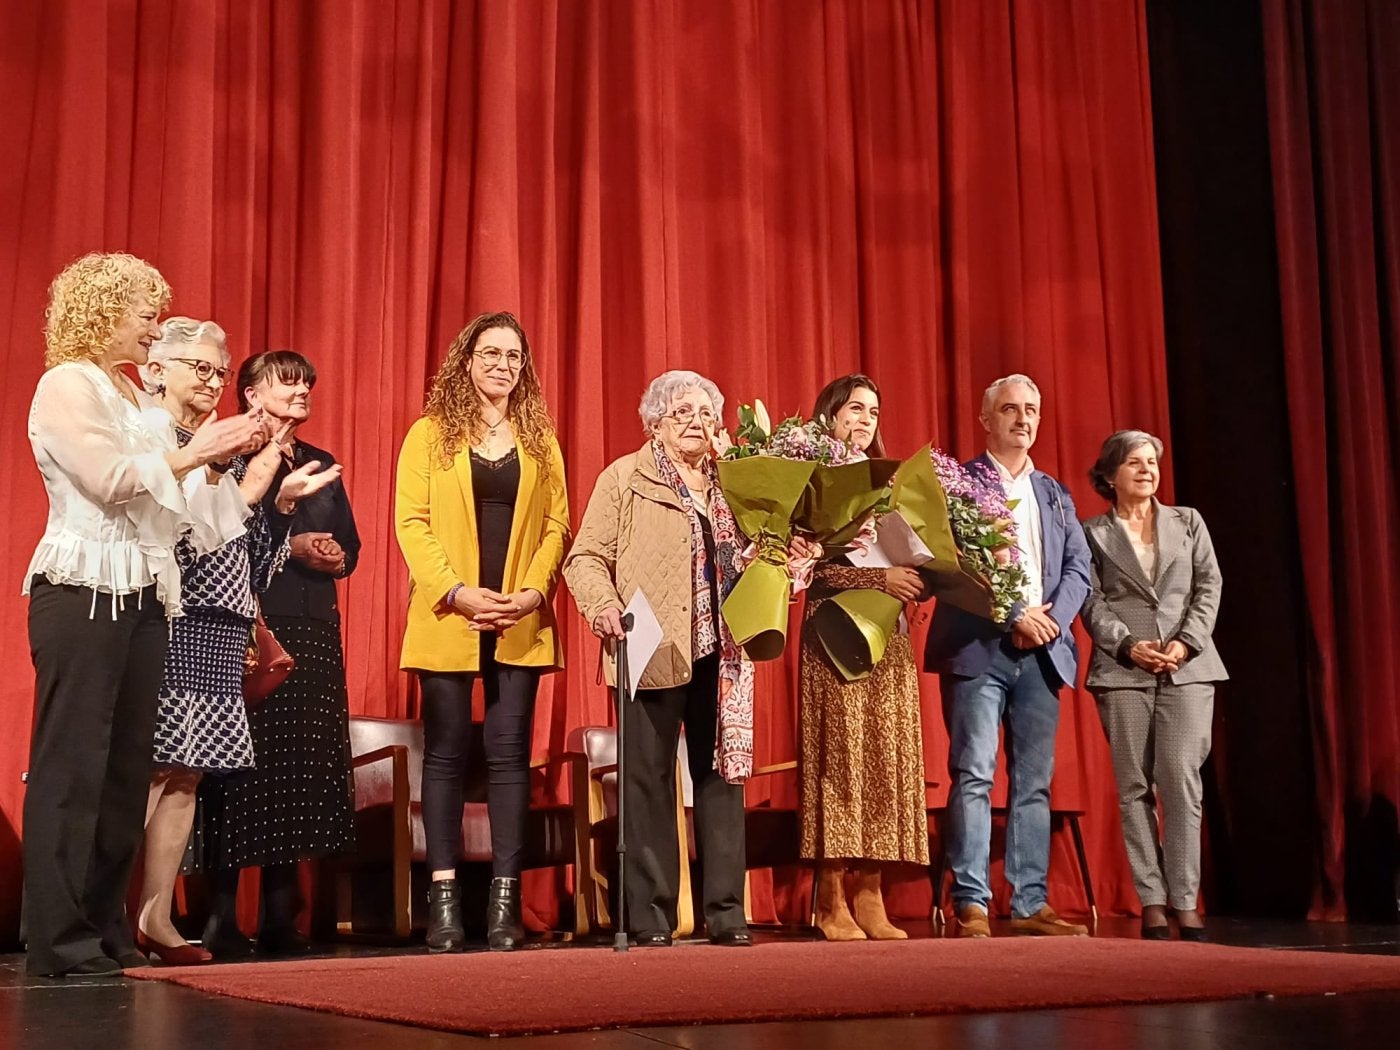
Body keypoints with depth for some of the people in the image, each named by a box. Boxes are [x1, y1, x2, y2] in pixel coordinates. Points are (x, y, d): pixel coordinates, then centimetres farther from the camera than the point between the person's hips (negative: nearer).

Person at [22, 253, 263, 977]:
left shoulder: (129, 393, 20)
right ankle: (59, 940, -3)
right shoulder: (67, 383, -5)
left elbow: (162, 499, 16)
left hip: (141, 596, 8)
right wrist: (191, 453, -7)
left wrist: (226, 454, 7)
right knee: (72, 764, -7)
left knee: (126, 766, 7)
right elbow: (109, 480, -15)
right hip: (83, 591, -8)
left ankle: (106, 931, 13)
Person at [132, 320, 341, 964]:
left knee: (185, 772, 5)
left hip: (217, 630, 7)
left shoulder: (227, 452, 20)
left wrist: (282, 503, 5)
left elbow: (251, 555, 18)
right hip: (165, 624, -7)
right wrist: (244, 491, -15)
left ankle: (156, 916, 9)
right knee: (147, 767, -10)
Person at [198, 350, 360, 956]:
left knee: (301, 767, 3)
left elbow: (349, 548, 20)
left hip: (314, 633, 6)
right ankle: (223, 914, -2)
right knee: (244, 765, -8)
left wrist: (332, 557, -1)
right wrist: (290, 547, -12)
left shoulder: (321, 464, 20)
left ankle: (281, 916, 8)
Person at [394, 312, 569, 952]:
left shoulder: (540, 441, 13)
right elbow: (410, 522, -2)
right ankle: (443, 896, 2)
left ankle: (505, 899, 3)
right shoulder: (430, 435, 6)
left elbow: (557, 525, 7)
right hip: (447, 620, -2)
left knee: (509, 753, 0)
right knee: (446, 752, 0)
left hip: (521, 624, 2)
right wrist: (457, 592, -13)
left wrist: (534, 591, -9)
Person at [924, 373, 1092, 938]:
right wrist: (1015, 615, -14)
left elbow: (1079, 567, 11)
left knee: (1034, 782, 5)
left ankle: (1030, 903, 8)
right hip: (979, 648, -5)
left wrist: (1051, 618, -7)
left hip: (1042, 652, 5)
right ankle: (971, 902, -5)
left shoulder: (1055, 494, 20)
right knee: (973, 776, -8)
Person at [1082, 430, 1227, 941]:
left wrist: (1186, 642, -7)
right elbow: (1091, 602, 1)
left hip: (1189, 667, 1)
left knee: (1180, 779, -9)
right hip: (1122, 669, -1)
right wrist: (1130, 645, -13)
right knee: (1134, 787, -2)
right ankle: (1152, 903, 1)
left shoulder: (1188, 521, 15)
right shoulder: (1092, 533, 10)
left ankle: (1185, 901, -6)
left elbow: (1209, 585, 7)